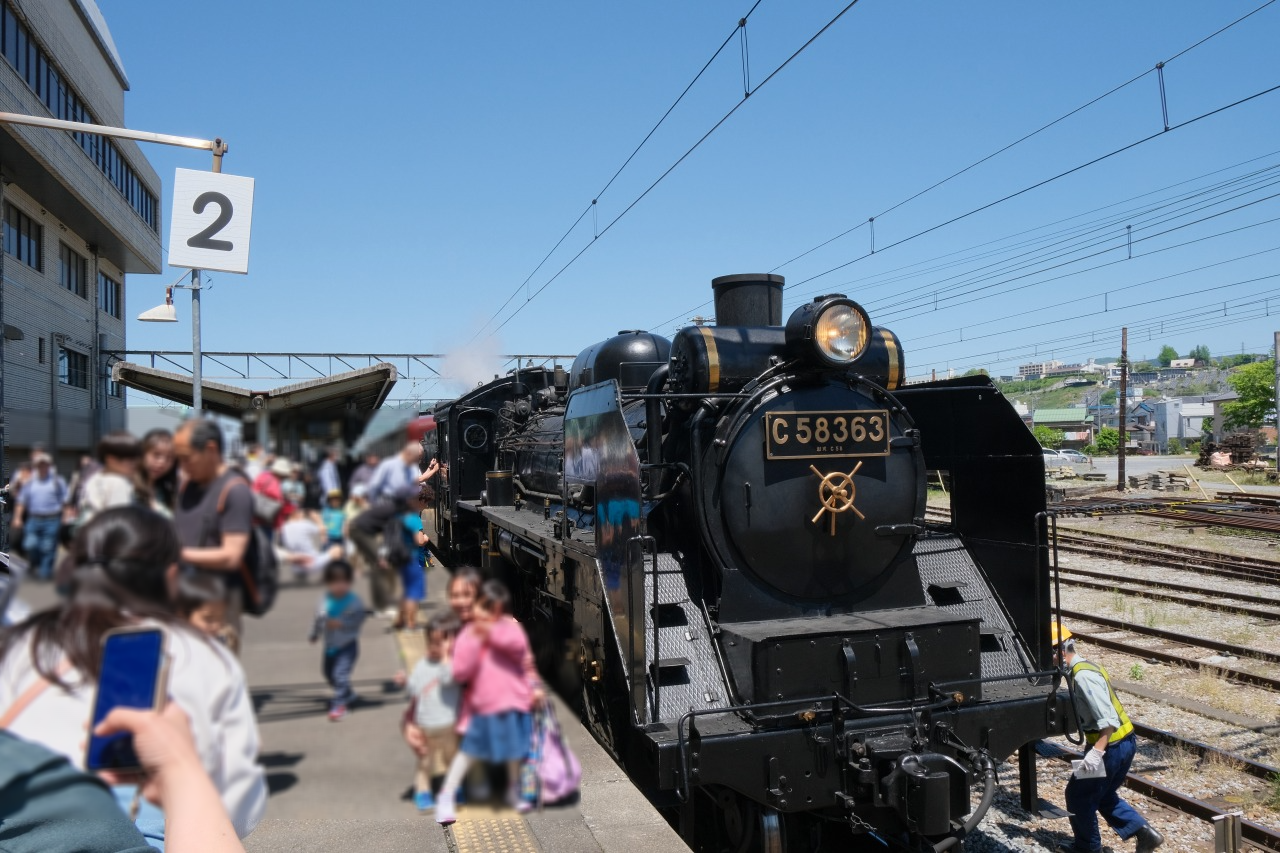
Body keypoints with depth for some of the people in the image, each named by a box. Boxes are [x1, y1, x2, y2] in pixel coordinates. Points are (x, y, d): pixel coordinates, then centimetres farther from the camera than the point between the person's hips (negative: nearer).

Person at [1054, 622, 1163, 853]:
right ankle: (1144, 832, 17)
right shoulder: (1083, 669, 9)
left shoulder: (1083, 676, -22)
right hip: (1124, 742, 10)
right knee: (1103, 796, 23)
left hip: (1112, 745, -10)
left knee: (1078, 795, 7)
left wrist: (1097, 751, -32)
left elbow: (1108, 719, -28)